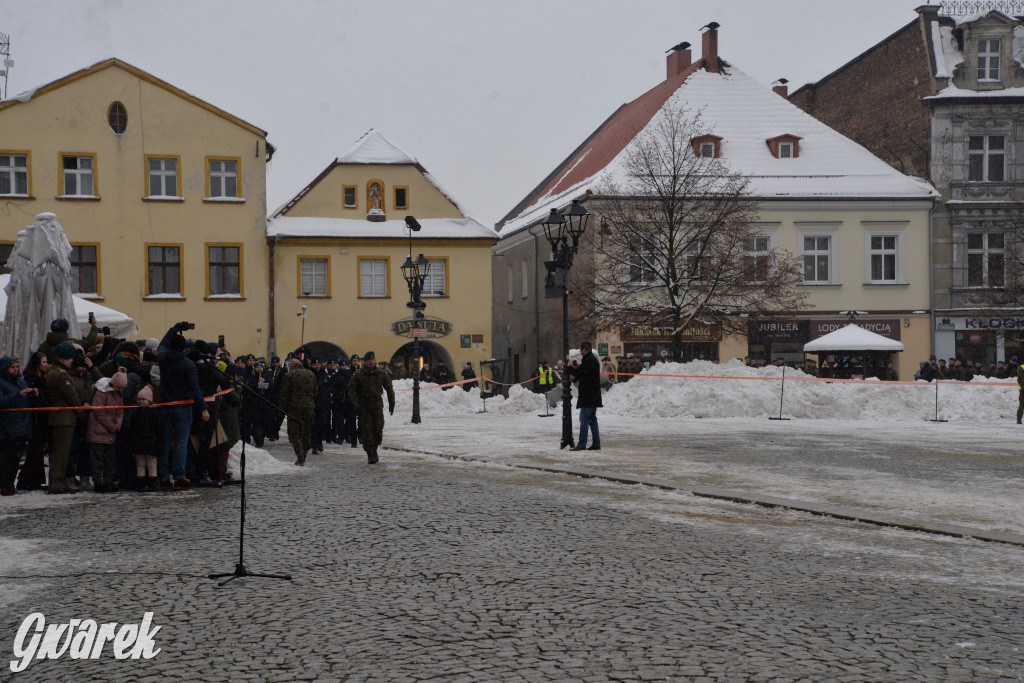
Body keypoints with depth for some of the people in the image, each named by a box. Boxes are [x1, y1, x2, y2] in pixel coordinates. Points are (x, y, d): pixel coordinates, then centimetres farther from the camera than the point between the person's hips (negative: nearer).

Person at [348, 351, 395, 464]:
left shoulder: (381, 373, 3)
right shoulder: (358, 374, -5)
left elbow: (389, 389, 12)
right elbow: (351, 390, -2)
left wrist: (391, 404, 10)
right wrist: (356, 404, -10)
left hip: (377, 405, 2)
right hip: (364, 406, -2)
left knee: (378, 428, -1)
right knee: (367, 430, -5)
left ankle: (374, 449, 22)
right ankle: (370, 454, 1)